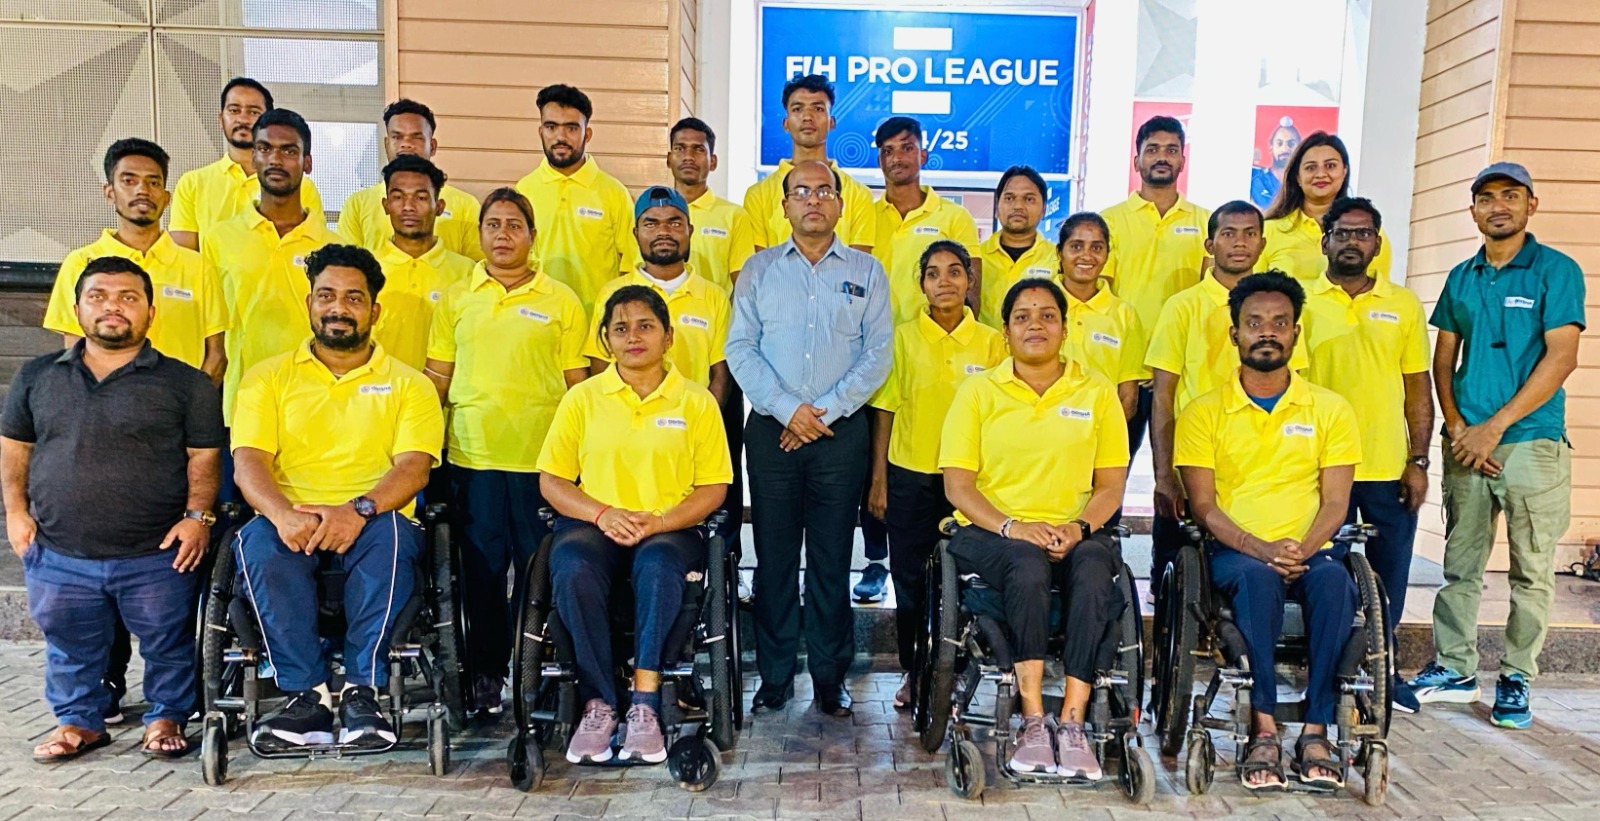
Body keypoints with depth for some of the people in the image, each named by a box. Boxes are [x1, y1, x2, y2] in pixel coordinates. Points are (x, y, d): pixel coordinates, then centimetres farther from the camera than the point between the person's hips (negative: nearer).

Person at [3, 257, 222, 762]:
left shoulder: (185, 383, -1)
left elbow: (204, 457, -3)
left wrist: (198, 516, -12)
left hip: (157, 555, -2)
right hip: (59, 556, 3)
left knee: (167, 644, 9)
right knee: (71, 648, 16)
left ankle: (166, 719, 28)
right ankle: (78, 720, 35)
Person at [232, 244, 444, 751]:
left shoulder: (408, 385, 14)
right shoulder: (269, 378, 17)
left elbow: (413, 465, -2)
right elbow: (248, 461, 3)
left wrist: (359, 509, -23)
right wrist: (283, 514, -20)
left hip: (372, 523, -1)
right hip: (290, 523, 1)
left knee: (390, 535, -35)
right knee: (259, 543, -32)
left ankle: (363, 691, -28)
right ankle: (307, 694, -26)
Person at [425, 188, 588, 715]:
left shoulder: (561, 301, 5)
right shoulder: (455, 300, 11)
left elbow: (576, 382, 6)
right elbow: (437, 376, 12)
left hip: (542, 456, -2)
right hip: (472, 454, 2)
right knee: (481, 568, 9)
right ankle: (486, 672, 22)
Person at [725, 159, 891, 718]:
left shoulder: (867, 272, 8)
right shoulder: (759, 269, 9)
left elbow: (877, 354, 1)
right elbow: (740, 348, 1)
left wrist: (825, 411, -8)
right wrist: (789, 409, -10)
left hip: (841, 434, 0)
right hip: (771, 430, 1)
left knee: (832, 560, 4)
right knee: (774, 557, 5)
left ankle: (830, 677, 16)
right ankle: (774, 677, 16)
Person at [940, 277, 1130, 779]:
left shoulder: (1096, 393, 13)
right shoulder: (978, 392, 8)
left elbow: (1111, 485, 9)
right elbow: (957, 484, 0)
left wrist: (1079, 527, -12)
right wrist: (1012, 527, -16)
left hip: (1074, 534, 2)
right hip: (991, 532, -1)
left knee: (1094, 568, -33)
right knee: (1029, 565, -35)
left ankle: (1072, 724, -30)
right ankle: (1033, 721, -29)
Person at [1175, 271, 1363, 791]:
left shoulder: (1330, 409, 10)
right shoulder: (1203, 413, 5)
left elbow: (1335, 502, 4)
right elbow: (1203, 506, -2)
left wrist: (1302, 550, -16)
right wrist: (1260, 550, -17)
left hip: (1310, 551, 2)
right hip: (1233, 553, -1)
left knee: (1334, 580, -32)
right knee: (1257, 577, -35)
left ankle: (1316, 729, -25)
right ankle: (1264, 726, -30)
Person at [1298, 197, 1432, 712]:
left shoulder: (1404, 304, 8)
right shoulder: (1301, 302, 2)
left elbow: (1418, 387, 8)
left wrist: (1418, 461, 0)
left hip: (1389, 468, 2)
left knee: (1389, 579, 9)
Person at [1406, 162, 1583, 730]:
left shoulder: (1556, 270, -1)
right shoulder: (1461, 278, 12)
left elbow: (1562, 357, -10)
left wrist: (1495, 426, -15)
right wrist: (1456, 426, -3)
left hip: (1531, 441, -4)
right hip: (1466, 442, 4)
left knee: (1531, 570, 3)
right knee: (1460, 563, 8)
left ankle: (1517, 679, 14)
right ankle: (1454, 669, 18)